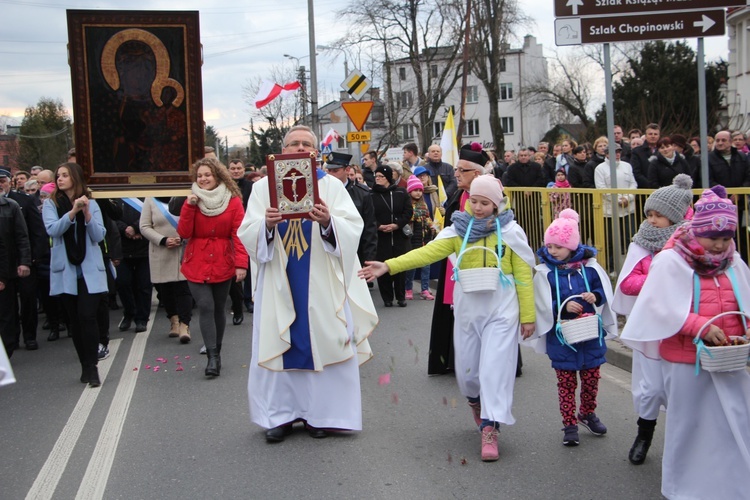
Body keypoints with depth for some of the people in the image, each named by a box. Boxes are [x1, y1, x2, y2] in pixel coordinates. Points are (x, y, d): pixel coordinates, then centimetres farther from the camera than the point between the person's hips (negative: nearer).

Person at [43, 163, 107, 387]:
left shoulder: (91, 204, 5)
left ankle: (92, 367, -7)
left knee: (87, 316, -12)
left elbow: (99, 236, -3)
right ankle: (85, 365, 17)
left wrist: (87, 214, -18)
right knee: (74, 319, 6)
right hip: (66, 271, 1)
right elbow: (52, 229, -12)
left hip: (90, 270, -1)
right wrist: (72, 212, -25)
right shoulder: (51, 204, 4)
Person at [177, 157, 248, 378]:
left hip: (223, 264, 0)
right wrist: (189, 206, -13)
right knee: (205, 307, -11)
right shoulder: (192, 201, 5)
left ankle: (216, 352, 23)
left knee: (218, 308, 8)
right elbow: (184, 233, -3)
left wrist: (241, 263, -16)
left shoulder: (233, 201, -2)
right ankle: (213, 357, -11)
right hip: (197, 265, 1)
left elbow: (239, 234, -7)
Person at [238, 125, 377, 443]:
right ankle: (281, 414, 15)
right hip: (279, 282, 1)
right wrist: (266, 224, -24)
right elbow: (247, 234, -3)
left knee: (323, 342, 2)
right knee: (279, 344, 4)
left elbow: (352, 229, -8)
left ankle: (319, 413, 15)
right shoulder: (264, 187, 6)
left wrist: (328, 221, -28)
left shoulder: (331, 185, 3)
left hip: (321, 282, -1)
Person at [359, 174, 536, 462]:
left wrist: (528, 316, -3)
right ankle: (476, 402, 44)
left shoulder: (511, 232, -4)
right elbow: (428, 252, -11)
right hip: (468, 309, 3)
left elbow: (523, 276, -2)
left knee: (495, 368, -8)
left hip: (502, 311, -3)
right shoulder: (460, 230, 0)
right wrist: (388, 266, -24)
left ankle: (489, 430, -2)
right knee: (467, 370, 12)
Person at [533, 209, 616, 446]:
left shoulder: (589, 267, -4)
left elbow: (606, 291, 4)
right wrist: (564, 307, -27)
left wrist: (595, 296, -17)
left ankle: (587, 413, 39)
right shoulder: (545, 272, -9)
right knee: (566, 382, 6)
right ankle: (569, 425, 18)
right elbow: (543, 306, -12)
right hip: (561, 337, -2)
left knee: (591, 377, 15)